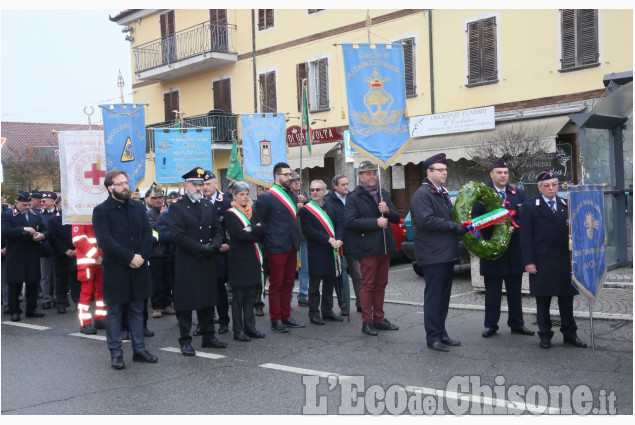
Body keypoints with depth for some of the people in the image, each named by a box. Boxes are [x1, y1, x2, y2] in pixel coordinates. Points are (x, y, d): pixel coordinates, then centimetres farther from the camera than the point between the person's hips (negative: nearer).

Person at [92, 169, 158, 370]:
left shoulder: (139, 208, 10)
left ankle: (139, 349, 20)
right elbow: (105, 240, -15)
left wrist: (141, 256, -11)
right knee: (114, 313, 5)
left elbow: (147, 234, 6)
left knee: (137, 311, 12)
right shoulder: (101, 211, -6)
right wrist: (129, 258, -19)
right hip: (115, 270, -4)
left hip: (137, 269, 5)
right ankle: (116, 353, 13)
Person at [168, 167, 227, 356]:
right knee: (186, 303, -1)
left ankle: (208, 337, 23)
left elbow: (218, 230, 12)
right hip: (186, 263, -6)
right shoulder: (177, 208, -4)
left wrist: (214, 245, -9)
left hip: (208, 262, 6)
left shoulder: (209, 206, 13)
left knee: (207, 300, 12)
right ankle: (185, 341, 7)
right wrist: (201, 248, -17)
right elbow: (178, 236, -13)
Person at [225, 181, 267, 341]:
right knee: (238, 295, 0)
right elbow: (239, 235, -17)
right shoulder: (230, 214, -5)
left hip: (253, 258, 6)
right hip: (239, 258, -6)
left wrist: (251, 229, -14)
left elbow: (264, 228, 1)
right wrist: (257, 234, -8)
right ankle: (238, 330, 7)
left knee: (251, 294, 9)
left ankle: (249, 327, 17)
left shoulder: (253, 212, 14)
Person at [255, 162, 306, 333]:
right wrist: (267, 239, -9)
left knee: (288, 282, 12)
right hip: (276, 248, -7)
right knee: (276, 284, 0)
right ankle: (276, 320, 8)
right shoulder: (266, 197, -8)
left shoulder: (293, 196, 13)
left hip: (292, 246, 7)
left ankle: (286, 317, 21)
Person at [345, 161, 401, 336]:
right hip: (367, 248, -6)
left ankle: (379, 319, 21)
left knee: (380, 284, 12)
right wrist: (375, 222, -20)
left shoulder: (384, 195, 15)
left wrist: (388, 211, -8)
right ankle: (367, 322, 4)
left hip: (385, 246, 6)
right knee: (367, 285, -3)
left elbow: (397, 218, 14)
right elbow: (349, 222, -18)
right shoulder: (354, 198, -6)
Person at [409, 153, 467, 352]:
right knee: (434, 297, -3)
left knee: (443, 297, 13)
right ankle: (433, 337, 5)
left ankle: (441, 334, 21)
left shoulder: (443, 194, 18)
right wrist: (454, 226, -21)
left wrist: (461, 226, 8)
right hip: (432, 254, -9)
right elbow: (426, 220, -23)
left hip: (447, 253, 9)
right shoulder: (422, 194, -12)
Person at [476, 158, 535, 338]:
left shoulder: (518, 193, 9)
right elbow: (476, 219, -8)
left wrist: (513, 228, -15)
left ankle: (517, 324, 20)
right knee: (492, 291, 5)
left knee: (515, 290, 10)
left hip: (514, 249, 3)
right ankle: (491, 325, 14)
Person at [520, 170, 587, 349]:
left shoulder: (567, 205, 10)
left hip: (564, 261, 3)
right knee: (543, 301, 5)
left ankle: (570, 334, 20)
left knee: (567, 298, 8)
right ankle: (545, 335, 16)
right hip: (542, 263, -3)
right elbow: (525, 236, -5)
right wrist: (528, 262, -10)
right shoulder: (529, 207, -1)